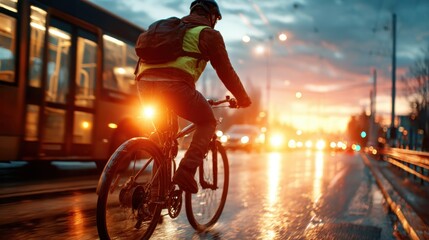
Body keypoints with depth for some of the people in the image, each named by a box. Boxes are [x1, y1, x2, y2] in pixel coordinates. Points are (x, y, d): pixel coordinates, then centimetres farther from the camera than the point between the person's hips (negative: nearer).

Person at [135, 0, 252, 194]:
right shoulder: (209, 34, 15)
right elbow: (225, 71, 14)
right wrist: (243, 99, 28)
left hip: (144, 83, 6)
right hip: (174, 85, -6)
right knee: (208, 122, 16)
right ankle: (186, 170, -4)